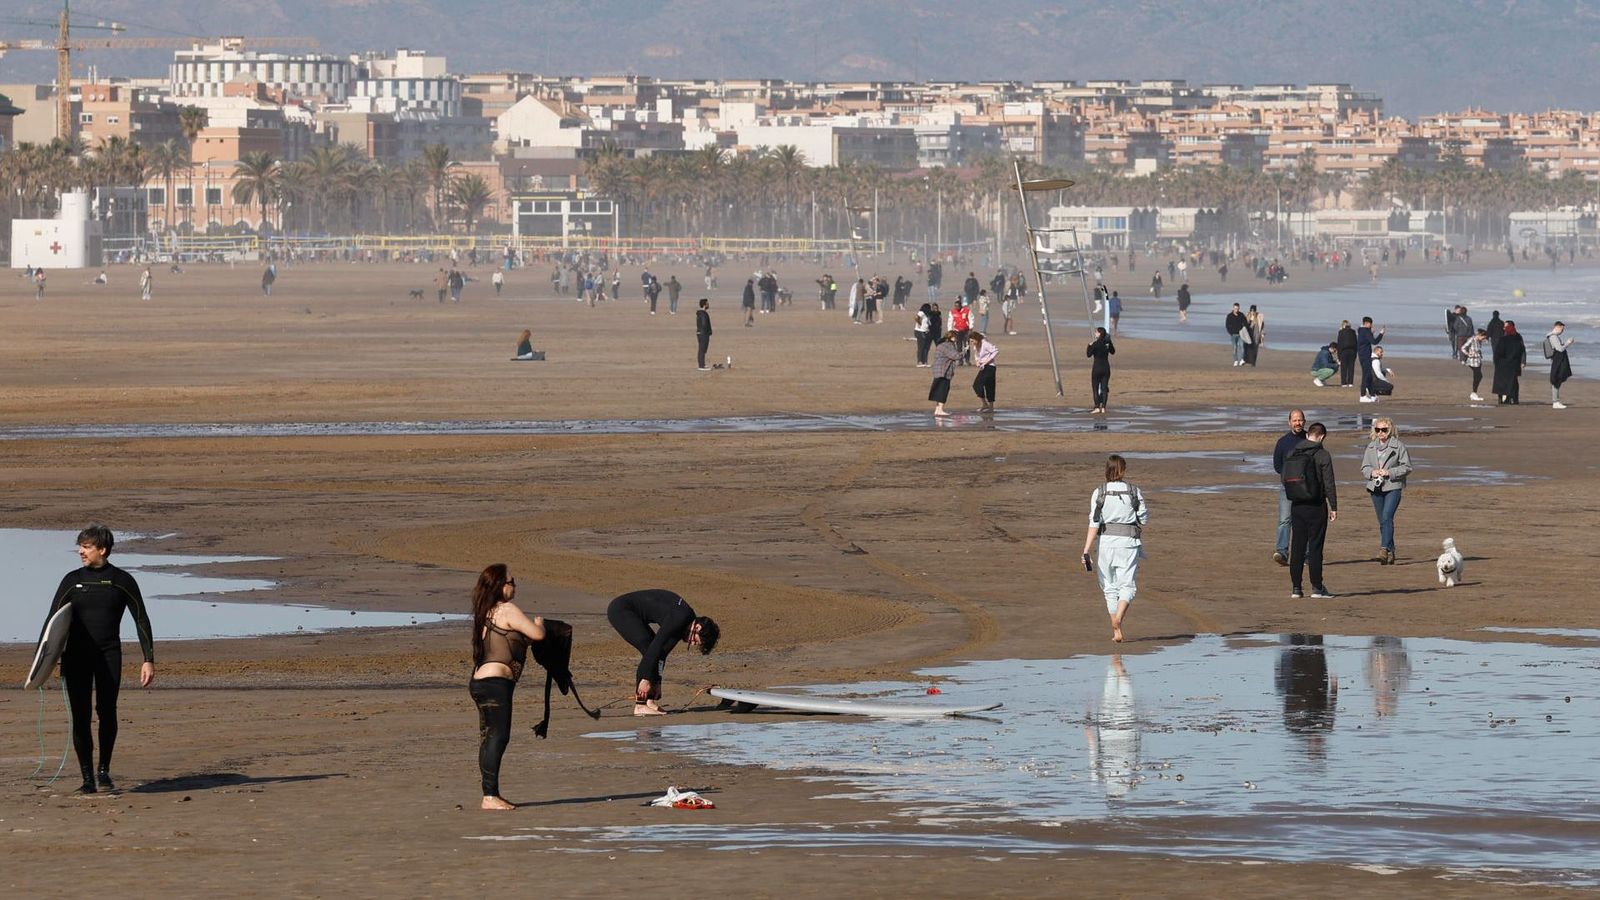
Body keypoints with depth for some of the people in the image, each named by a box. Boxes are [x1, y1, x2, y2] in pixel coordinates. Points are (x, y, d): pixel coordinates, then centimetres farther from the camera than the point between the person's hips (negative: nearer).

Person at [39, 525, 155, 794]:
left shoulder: (122, 581, 3)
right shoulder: (73, 580, 7)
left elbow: (141, 621, 6)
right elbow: (53, 620, 7)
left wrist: (149, 660, -1)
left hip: (109, 655, -1)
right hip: (76, 657, 1)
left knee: (107, 711, -11)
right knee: (81, 716, -4)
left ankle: (104, 771, 9)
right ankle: (87, 778, 2)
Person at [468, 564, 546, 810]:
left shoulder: (487, 613, 17)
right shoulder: (508, 610, -10)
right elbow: (538, 634, -11)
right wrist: (539, 623, 12)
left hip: (480, 680, 10)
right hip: (495, 681, -10)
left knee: (489, 738, 12)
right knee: (498, 737, -12)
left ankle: (490, 795, 15)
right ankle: (490, 796, -18)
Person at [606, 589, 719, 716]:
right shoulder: (680, 618, -22)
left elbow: (663, 651, 9)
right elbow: (656, 645, -25)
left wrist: (657, 682, 8)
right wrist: (646, 679, -23)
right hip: (620, 610, -9)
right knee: (649, 651, -15)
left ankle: (649, 701, 4)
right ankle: (640, 705, -16)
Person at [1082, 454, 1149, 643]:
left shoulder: (1099, 493, -4)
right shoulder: (1134, 492, -1)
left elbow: (1094, 523, -9)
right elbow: (1143, 520, 8)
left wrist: (1086, 550, -9)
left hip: (1106, 541, 0)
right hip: (1129, 542, 0)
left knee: (1109, 587, 13)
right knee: (1127, 586, 2)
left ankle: (1115, 631, 17)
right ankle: (1118, 619, -25)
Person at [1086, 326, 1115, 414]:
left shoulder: (1095, 344, -14)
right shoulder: (1108, 343, 0)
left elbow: (1089, 355, -9)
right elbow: (1113, 352, 16)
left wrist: (1089, 346, 3)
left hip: (1097, 368, -5)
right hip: (1106, 367, 5)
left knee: (1095, 388, 3)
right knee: (1104, 388, 7)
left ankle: (1097, 407, -3)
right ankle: (1103, 407, 4)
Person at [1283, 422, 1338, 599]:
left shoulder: (1291, 454, 7)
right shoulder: (1321, 455, -9)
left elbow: (1285, 479, 12)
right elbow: (1329, 483, -10)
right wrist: (1334, 507, -6)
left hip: (1296, 505, 4)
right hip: (1315, 505, -4)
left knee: (1297, 546, 8)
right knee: (1315, 547, -1)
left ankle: (1296, 588, 7)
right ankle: (1317, 588, -1)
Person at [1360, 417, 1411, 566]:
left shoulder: (1398, 446, -2)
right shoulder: (1371, 447, 12)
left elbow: (1407, 468, -2)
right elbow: (1364, 468, 15)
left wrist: (1390, 472, -14)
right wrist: (1372, 472, -7)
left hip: (1393, 487, -5)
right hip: (1376, 487, 5)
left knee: (1387, 517, -21)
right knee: (1382, 521, 7)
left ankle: (1384, 549, -28)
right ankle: (1390, 552, 16)